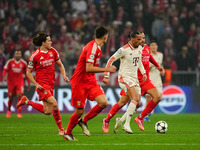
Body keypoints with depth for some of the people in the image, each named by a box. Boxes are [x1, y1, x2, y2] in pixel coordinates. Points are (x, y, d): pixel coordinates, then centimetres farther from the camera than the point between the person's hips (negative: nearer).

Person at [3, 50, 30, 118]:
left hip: (20, 81, 0)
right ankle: (9, 110, 32)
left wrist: (29, 83, 10)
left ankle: (19, 113, -12)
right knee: (11, 97, 5)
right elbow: (5, 70, -4)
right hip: (11, 81, 0)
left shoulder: (23, 63, 0)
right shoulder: (10, 62, -5)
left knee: (19, 95, -17)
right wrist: (4, 76, -25)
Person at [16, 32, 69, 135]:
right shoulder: (35, 56, -9)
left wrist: (64, 75, -2)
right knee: (54, 104, -23)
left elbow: (60, 65, 17)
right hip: (42, 85, -7)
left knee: (47, 111, 6)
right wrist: (36, 84, -14)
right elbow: (28, 72, -2)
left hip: (50, 84, 7)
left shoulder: (53, 51, 5)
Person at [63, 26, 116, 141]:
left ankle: (84, 121, 9)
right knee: (79, 111, -3)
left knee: (103, 103, -10)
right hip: (80, 83, -8)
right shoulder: (92, 48, -20)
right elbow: (88, 68, -27)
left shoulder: (97, 47, 10)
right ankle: (68, 133, 19)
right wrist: (107, 69, -23)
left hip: (91, 82, 8)